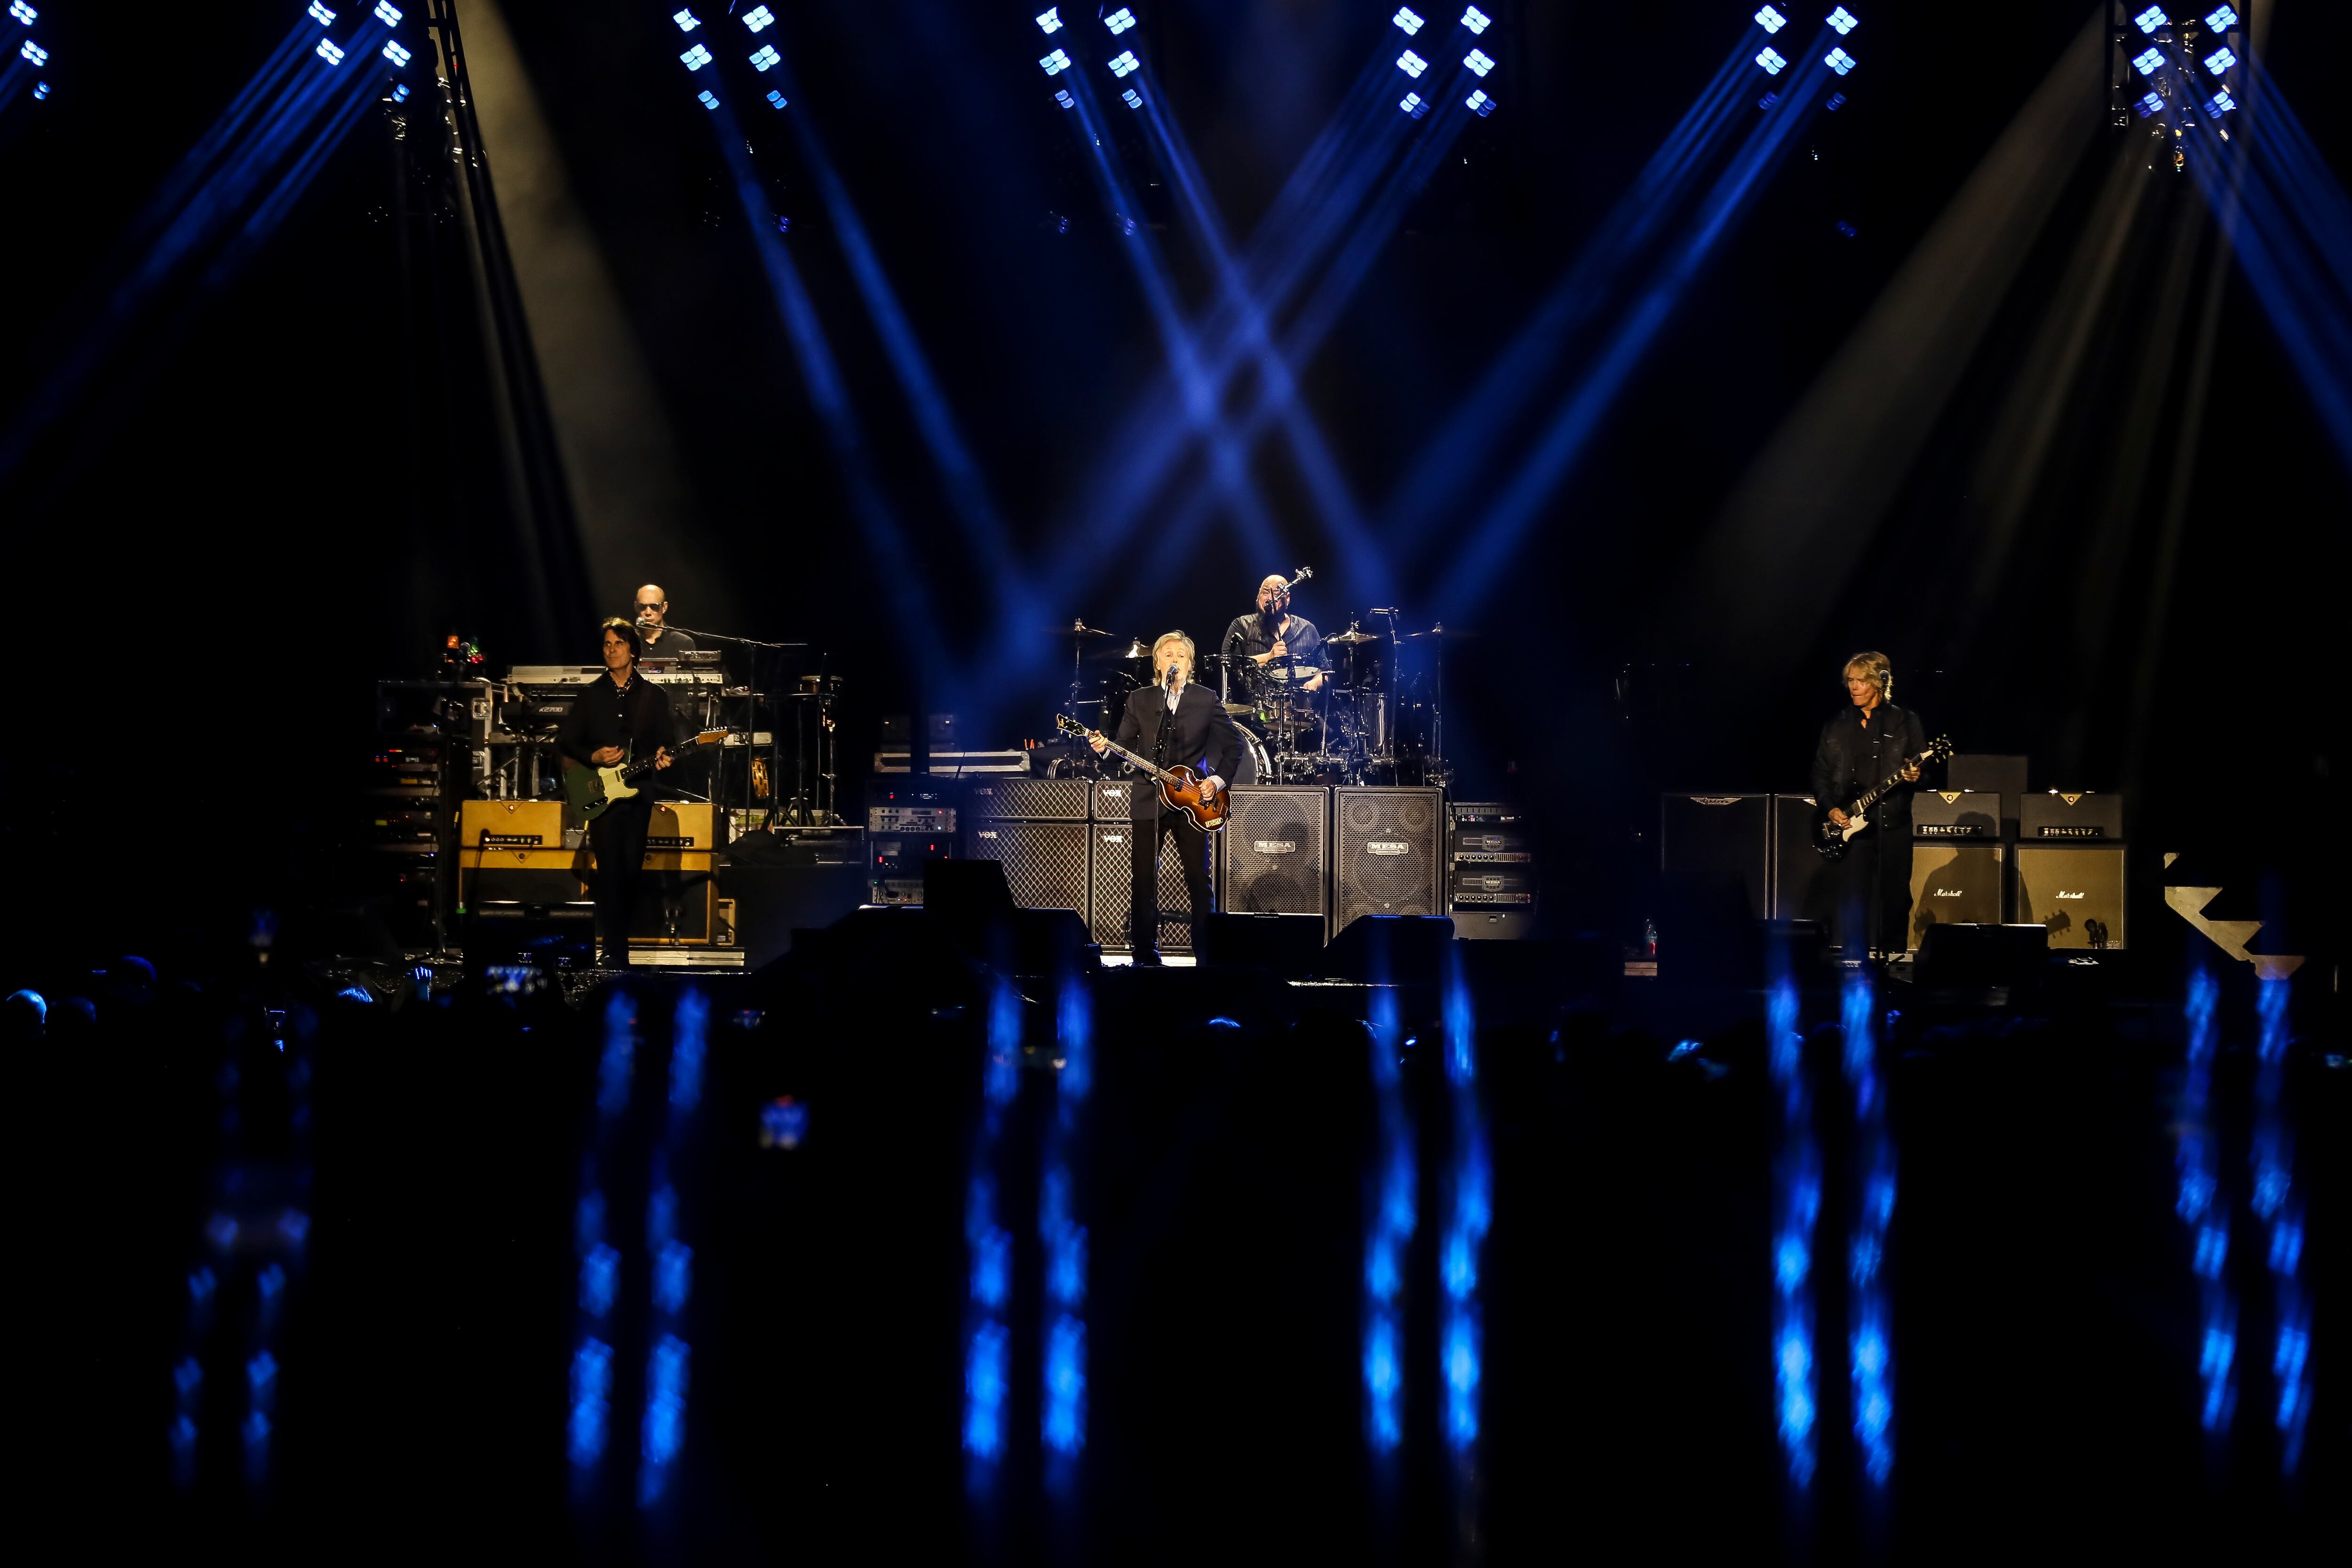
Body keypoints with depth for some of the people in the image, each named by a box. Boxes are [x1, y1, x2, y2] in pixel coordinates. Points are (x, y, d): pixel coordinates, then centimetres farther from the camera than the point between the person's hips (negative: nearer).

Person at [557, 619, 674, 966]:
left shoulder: (655, 696, 8)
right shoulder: (590, 695, 7)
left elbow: (663, 742, 8)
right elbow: (565, 741, 7)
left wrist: (661, 758, -14)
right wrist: (593, 757, -9)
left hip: (638, 791, 1)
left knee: (631, 870, 2)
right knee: (611, 872, -9)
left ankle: (615, 941, 17)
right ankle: (615, 954, -6)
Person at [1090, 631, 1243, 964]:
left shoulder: (1206, 699, 5)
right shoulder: (1139, 699, 9)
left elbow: (1234, 744, 7)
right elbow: (1126, 746, 7)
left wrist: (1218, 780, -4)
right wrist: (1105, 748, -14)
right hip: (1149, 801, 1)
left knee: (1200, 880, -2)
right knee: (1143, 880, -1)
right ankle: (1145, 954, 5)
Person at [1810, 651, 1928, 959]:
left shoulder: (1905, 722, 7)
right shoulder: (1836, 727, 13)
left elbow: (1923, 768, 5)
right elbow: (1820, 774, 12)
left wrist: (1916, 776, -18)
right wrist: (1830, 808, -2)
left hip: (1892, 826, -1)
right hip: (1847, 828, 1)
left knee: (1894, 900, 0)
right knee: (1852, 901, -5)